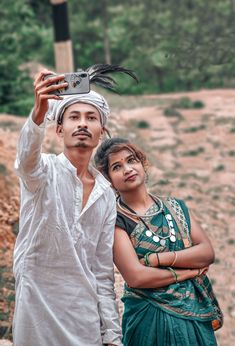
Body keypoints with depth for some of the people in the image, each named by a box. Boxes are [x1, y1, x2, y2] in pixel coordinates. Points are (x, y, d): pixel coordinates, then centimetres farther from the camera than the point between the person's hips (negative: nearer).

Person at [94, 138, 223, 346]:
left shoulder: (175, 207, 8)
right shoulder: (115, 220, -8)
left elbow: (207, 253, -3)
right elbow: (136, 277, -18)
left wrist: (158, 259, -15)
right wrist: (188, 271, -8)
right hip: (150, 320, -4)